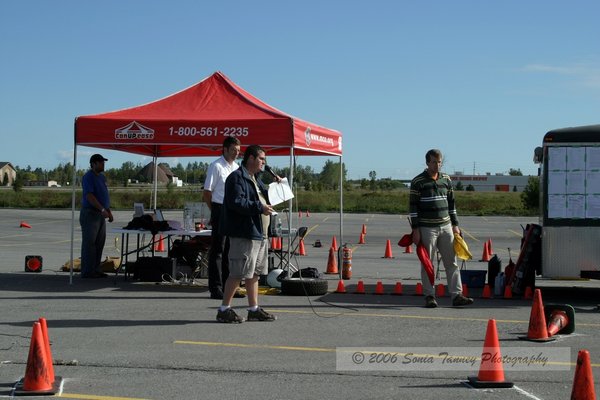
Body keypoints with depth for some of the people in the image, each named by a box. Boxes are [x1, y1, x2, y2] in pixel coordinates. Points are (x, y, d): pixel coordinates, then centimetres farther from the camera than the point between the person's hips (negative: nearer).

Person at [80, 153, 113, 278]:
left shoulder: (102, 177, 16)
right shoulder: (88, 177, -12)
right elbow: (89, 196, -22)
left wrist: (109, 211, 18)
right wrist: (102, 209, -27)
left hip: (100, 214, 9)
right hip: (90, 213, -9)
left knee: (99, 243, 8)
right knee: (89, 243, -6)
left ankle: (96, 269, 14)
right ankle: (87, 272, -4)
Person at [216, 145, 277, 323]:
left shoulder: (255, 180, 22)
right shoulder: (237, 177, -10)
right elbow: (236, 202, -21)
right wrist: (259, 208, -22)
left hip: (259, 234, 10)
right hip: (244, 234, -10)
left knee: (254, 273, 13)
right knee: (238, 273, -8)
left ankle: (254, 309, 19)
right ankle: (224, 310, -1)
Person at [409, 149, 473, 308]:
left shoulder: (446, 179, 11)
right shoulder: (418, 181, -4)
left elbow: (451, 203, 18)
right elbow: (413, 206, -5)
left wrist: (455, 225, 13)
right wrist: (415, 229, -10)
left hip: (446, 227, 5)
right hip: (427, 228, -4)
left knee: (452, 262, 2)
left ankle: (457, 295, 3)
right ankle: (429, 296, 7)